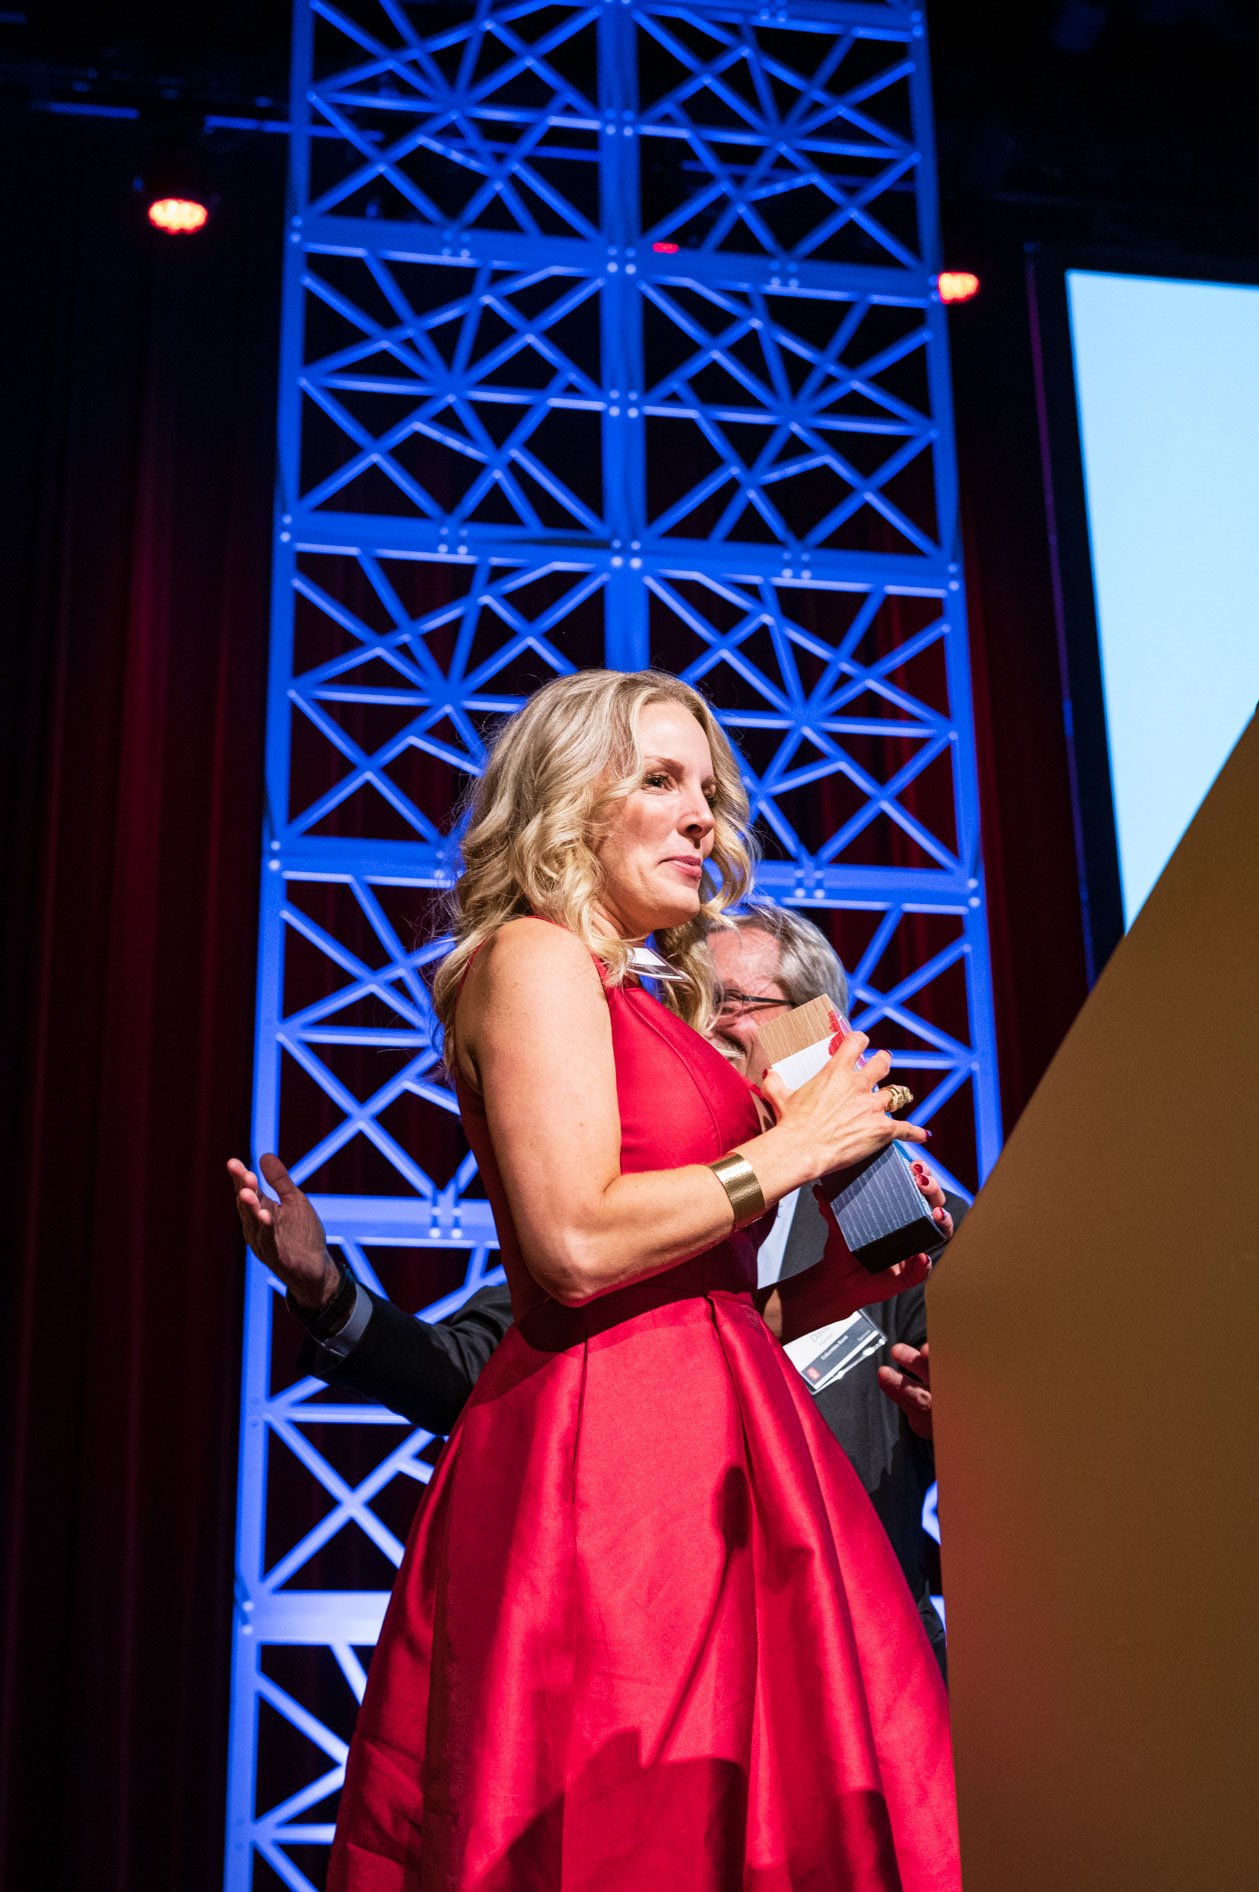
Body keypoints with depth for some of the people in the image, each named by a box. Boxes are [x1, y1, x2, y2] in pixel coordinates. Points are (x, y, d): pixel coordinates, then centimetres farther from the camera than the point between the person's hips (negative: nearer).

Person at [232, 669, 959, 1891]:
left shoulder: (630, 1005, 24)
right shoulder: (534, 957, -3)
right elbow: (576, 1243, -17)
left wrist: (846, 1279, 9)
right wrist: (795, 1147, -7)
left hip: (679, 1442, 9)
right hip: (613, 1460, -9)